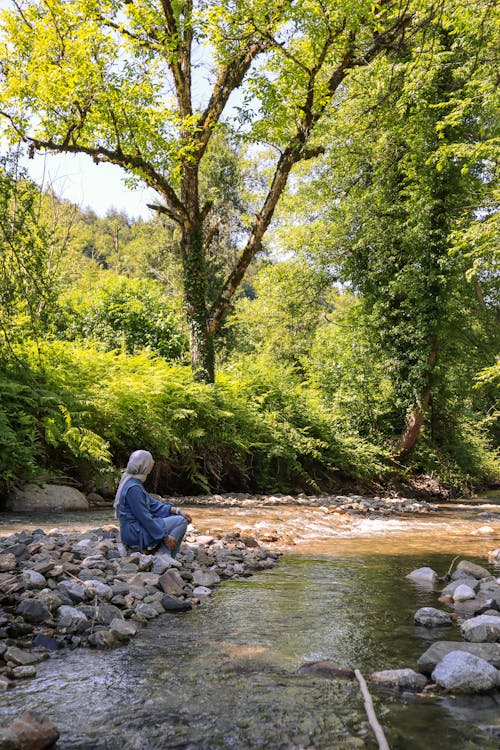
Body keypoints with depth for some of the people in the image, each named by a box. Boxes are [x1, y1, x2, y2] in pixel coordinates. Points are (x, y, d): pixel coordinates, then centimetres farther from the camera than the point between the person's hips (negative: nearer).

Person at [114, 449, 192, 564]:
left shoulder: (134, 483, 9)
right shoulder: (133, 488, -23)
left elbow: (152, 504, 13)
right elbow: (145, 518, -22)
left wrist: (177, 510, 4)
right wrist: (165, 536, -17)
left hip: (135, 530, 10)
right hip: (135, 533, -10)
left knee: (178, 517, 14)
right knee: (181, 521, -9)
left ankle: (167, 558, 11)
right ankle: (164, 554, -3)